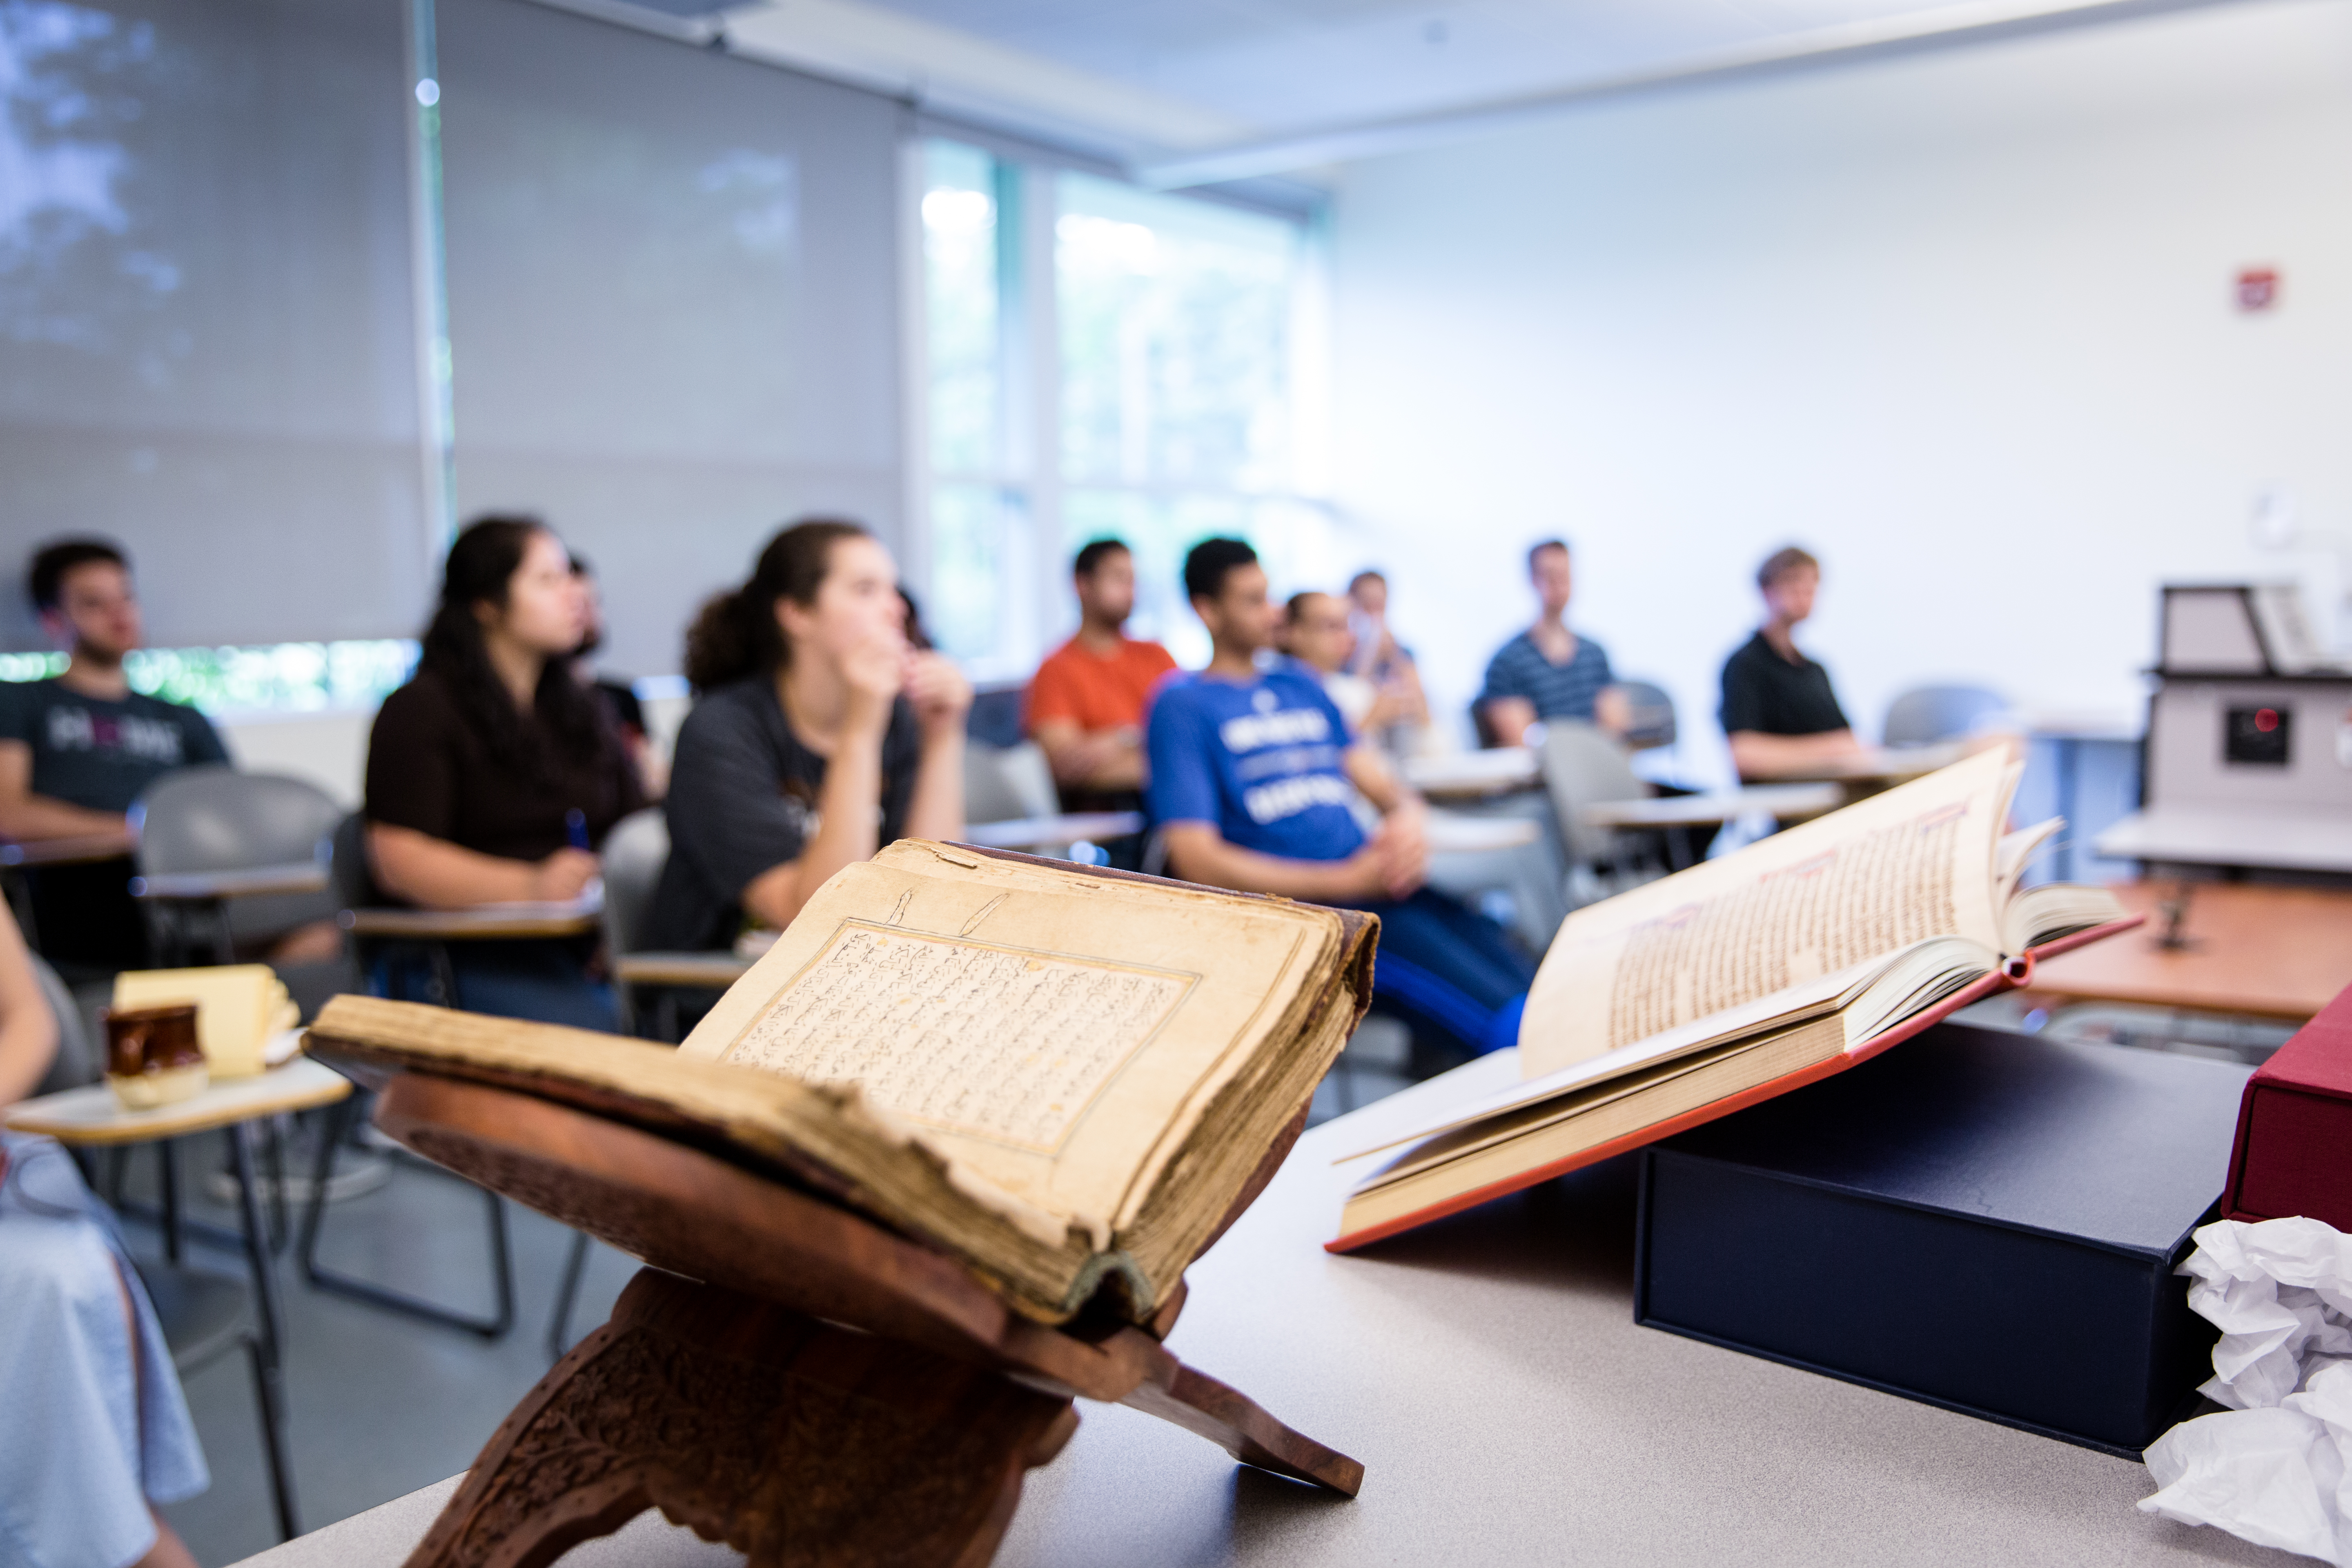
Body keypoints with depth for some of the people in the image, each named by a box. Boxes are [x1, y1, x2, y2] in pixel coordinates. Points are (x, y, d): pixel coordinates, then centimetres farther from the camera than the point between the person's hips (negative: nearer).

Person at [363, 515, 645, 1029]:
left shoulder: (581, 709, 23)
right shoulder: (420, 711, 1)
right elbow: (399, 860, -9)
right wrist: (529, 887, -23)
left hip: (587, 948, 6)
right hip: (472, 958, -5)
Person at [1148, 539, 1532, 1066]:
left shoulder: (1301, 685, 24)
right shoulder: (1182, 704, 3)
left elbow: (1383, 785, 22)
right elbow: (1197, 861, -8)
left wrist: (1406, 821, -4)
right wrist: (1346, 880, -14)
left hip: (1381, 882, 7)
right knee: (1514, 1027, -25)